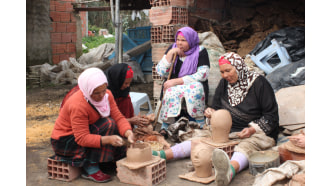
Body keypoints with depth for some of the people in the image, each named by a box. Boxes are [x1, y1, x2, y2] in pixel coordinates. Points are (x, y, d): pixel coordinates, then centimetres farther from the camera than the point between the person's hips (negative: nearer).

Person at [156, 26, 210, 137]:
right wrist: (170, 54, -13)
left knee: (196, 89, -34)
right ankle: (165, 126, -25)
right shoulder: (172, 49, 6)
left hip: (194, 85, -1)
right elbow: (161, 72, 0)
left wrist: (177, 81, -19)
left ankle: (200, 125, -25)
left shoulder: (200, 52, -3)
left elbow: (203, 75, -15)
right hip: (173, 87, 2)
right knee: (172, 92, -31)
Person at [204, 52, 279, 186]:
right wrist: (211, 112, -3)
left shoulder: (259, 83, -4)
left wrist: (253, 129, -19)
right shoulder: (224, 83, 14)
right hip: (228, 132, 10)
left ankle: (230, 170, -73)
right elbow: (216, 106, 22)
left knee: (245, 146, -44)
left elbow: (271, 115, -4)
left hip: (259, 133, -9)